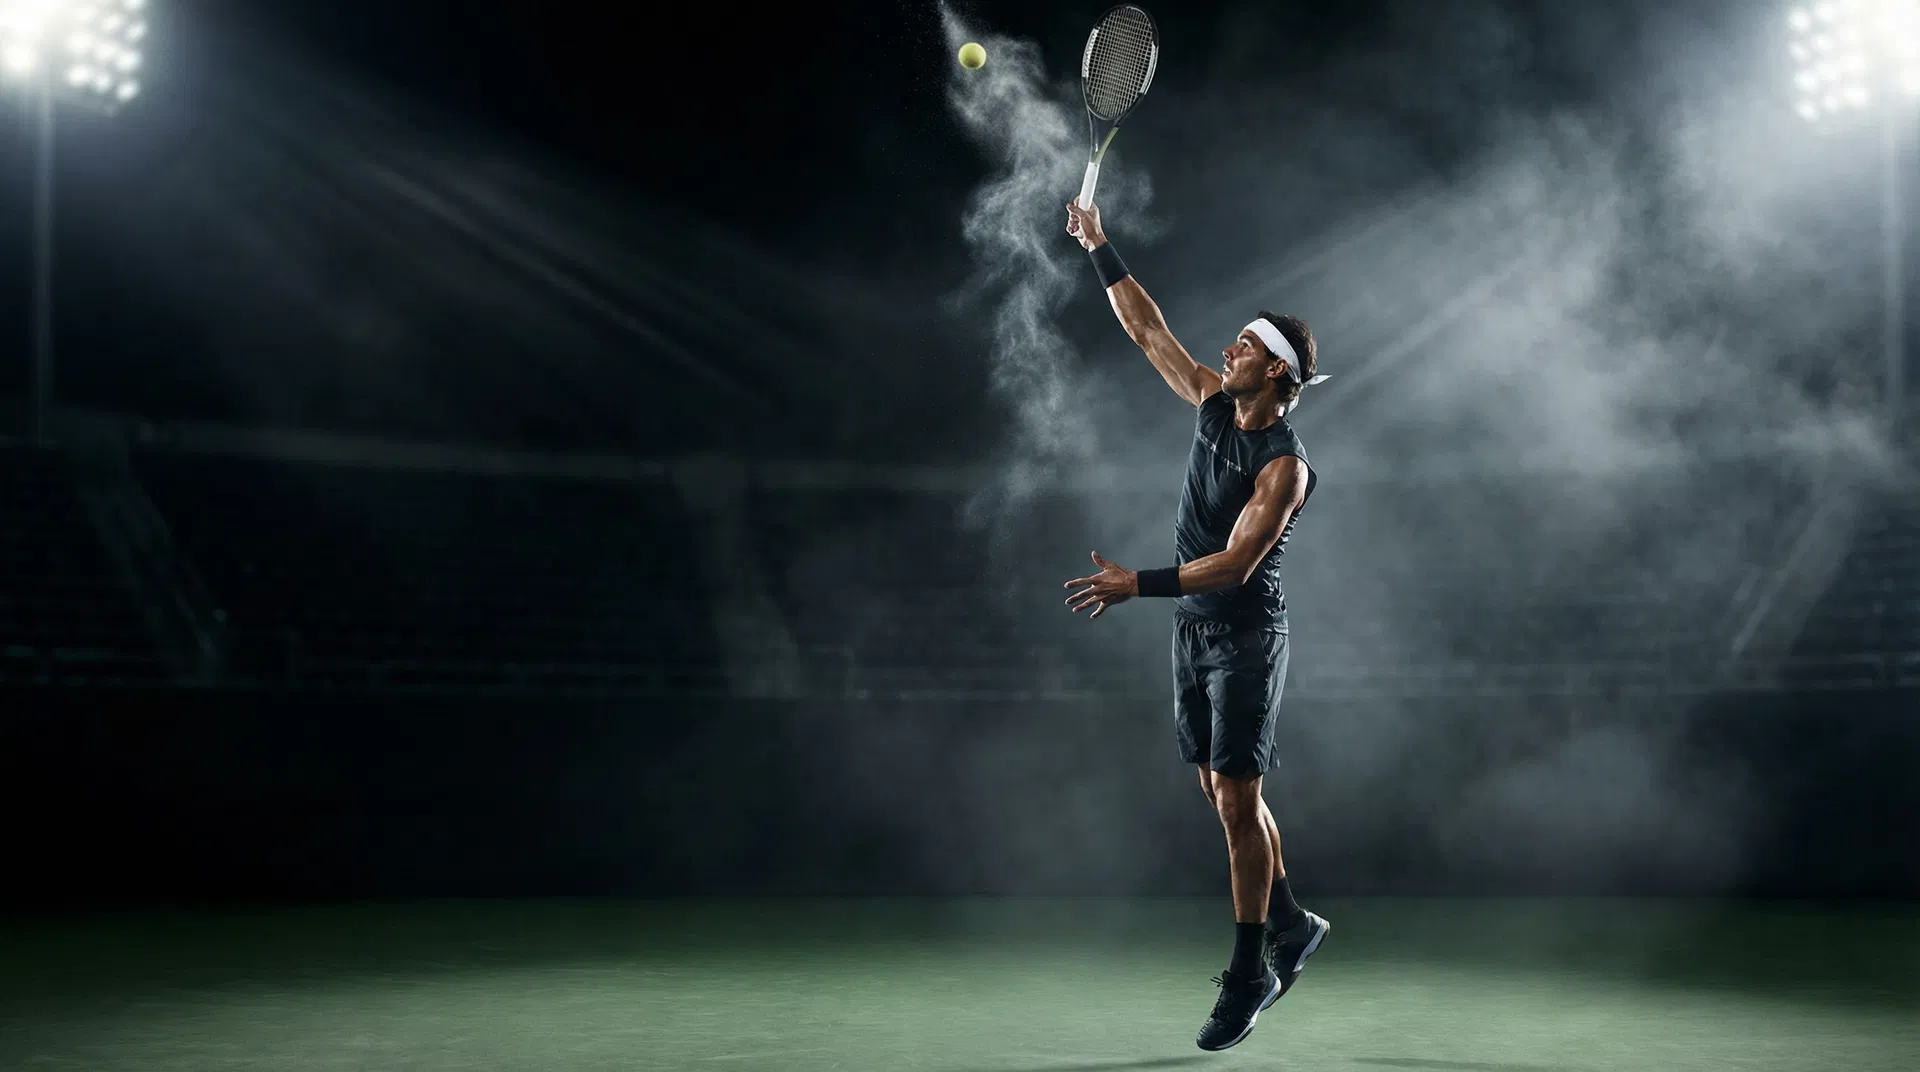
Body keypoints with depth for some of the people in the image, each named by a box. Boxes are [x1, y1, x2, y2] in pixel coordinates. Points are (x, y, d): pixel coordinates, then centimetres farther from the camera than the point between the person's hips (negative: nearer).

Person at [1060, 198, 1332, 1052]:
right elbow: (1147, 330, 11)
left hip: (1246, 637, -8)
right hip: (1194, 630, 8)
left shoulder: (1284, 464, -19)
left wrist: (1137, 584, -29)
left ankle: (1249, 973, 1)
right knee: (1224, 793, 13)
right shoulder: (1214, 403, 3)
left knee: (1236, 800, -7)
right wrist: (1100, 250, 9)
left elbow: (1236, 562, -25)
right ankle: (1290, 926, 28)